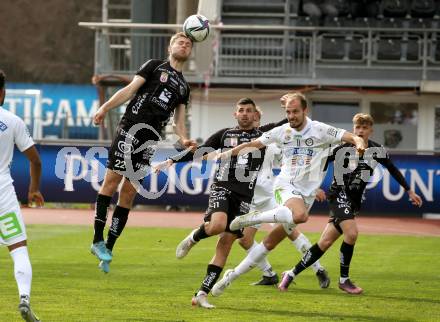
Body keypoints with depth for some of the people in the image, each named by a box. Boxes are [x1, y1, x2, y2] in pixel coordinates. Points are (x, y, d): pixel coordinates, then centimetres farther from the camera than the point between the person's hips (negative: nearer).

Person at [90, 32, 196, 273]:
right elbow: (131, 89, -1)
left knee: (129, 193, 4)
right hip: (131, 128, -5)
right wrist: (105, 108, -14)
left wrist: (184, 140, -2)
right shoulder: (155, 66, 8)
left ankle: (108, 247, 7)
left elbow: (179, 120, 19)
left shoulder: (183, 87, 22)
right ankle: (98, 241, -7)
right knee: (112, 181, -11)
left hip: (151, 139, 5)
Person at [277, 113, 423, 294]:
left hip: (355, 201, 5)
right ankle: (344, 279, -10)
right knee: (351, 233, -26)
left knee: (326, 242, 0)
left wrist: (409, 192, 18)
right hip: (339, 195, -5)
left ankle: (292, 274, 10)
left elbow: (393, 170, 15)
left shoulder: (377, 151, 2)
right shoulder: (342, 147, -9)